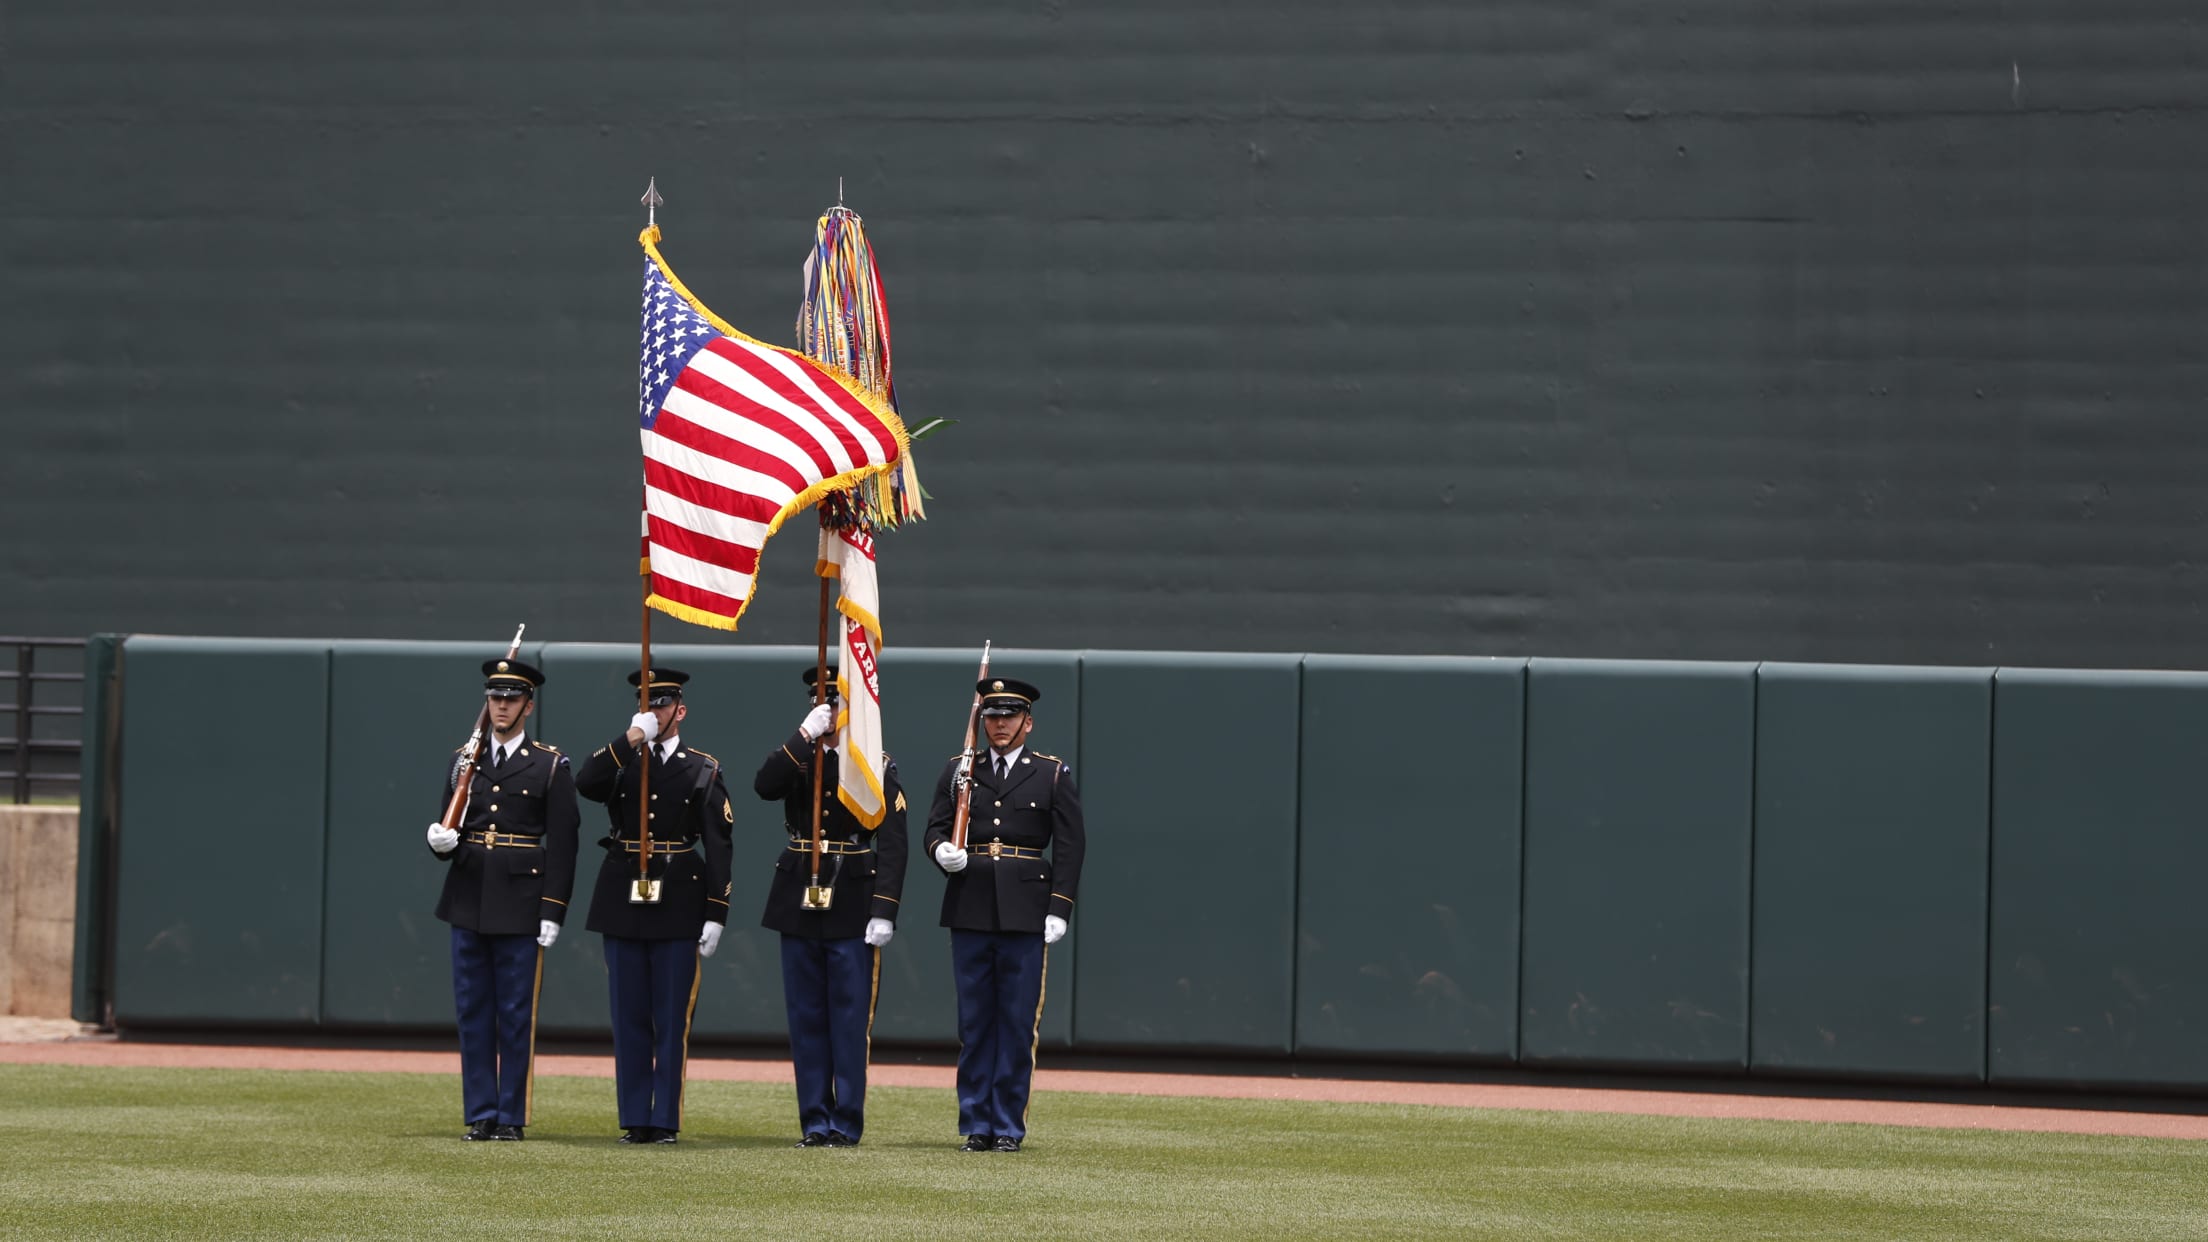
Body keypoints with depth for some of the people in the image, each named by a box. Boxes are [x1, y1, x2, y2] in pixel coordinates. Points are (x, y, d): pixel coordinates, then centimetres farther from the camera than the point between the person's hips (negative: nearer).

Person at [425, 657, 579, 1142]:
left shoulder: (550, 765, 0)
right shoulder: (463, 760, 11)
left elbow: (562, 844, -3)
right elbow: (450, 830, 14)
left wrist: (552, 913, -9)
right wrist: (442, 843, -11)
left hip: (520, 904, -4)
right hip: (468, 901, 4)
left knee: (515, 1014, -1)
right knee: (473, 1011, 4)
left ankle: (511, 1117, 5)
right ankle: (480, 1115, 9)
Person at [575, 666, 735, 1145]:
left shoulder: (703, 769, 4)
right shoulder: (620, 761, 8)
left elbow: (718, 847, 0)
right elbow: (584, 784, -14)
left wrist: (715, 915, -6)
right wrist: (631, 739, -18)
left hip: (677, 903, -2)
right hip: (624, 900, 2)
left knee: (672, 1018, -1)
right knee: (629, 1017, 4)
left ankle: (666, 1120, 3)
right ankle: (635, 1119, 8)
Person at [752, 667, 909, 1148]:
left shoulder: (878, 765, -1)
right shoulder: (797, 757, 9)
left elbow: (892, 844, -6)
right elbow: (764, 786, -13)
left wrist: (884, 910, -15)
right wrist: (805, 735, -17)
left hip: (852, 905, -3)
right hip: (799, 901, 3)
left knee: (850, 1017, -2)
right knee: (806, 1016, 5)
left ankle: (847, 1123, 3)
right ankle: (815, 1121, 10)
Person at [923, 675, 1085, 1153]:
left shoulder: (1053, 774, 5)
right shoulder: (959, 771, 12)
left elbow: (1069, 846, 3)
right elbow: (935, 826, 12)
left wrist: (1059, 909, -6)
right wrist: (941, 850, -12)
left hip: (1025, 914, -2)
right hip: (970, 911, 2)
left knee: (1017, 1023, -1)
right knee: (974, 1021, 4)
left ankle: (1008, 1126, 5)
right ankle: (977, 1125, 9)